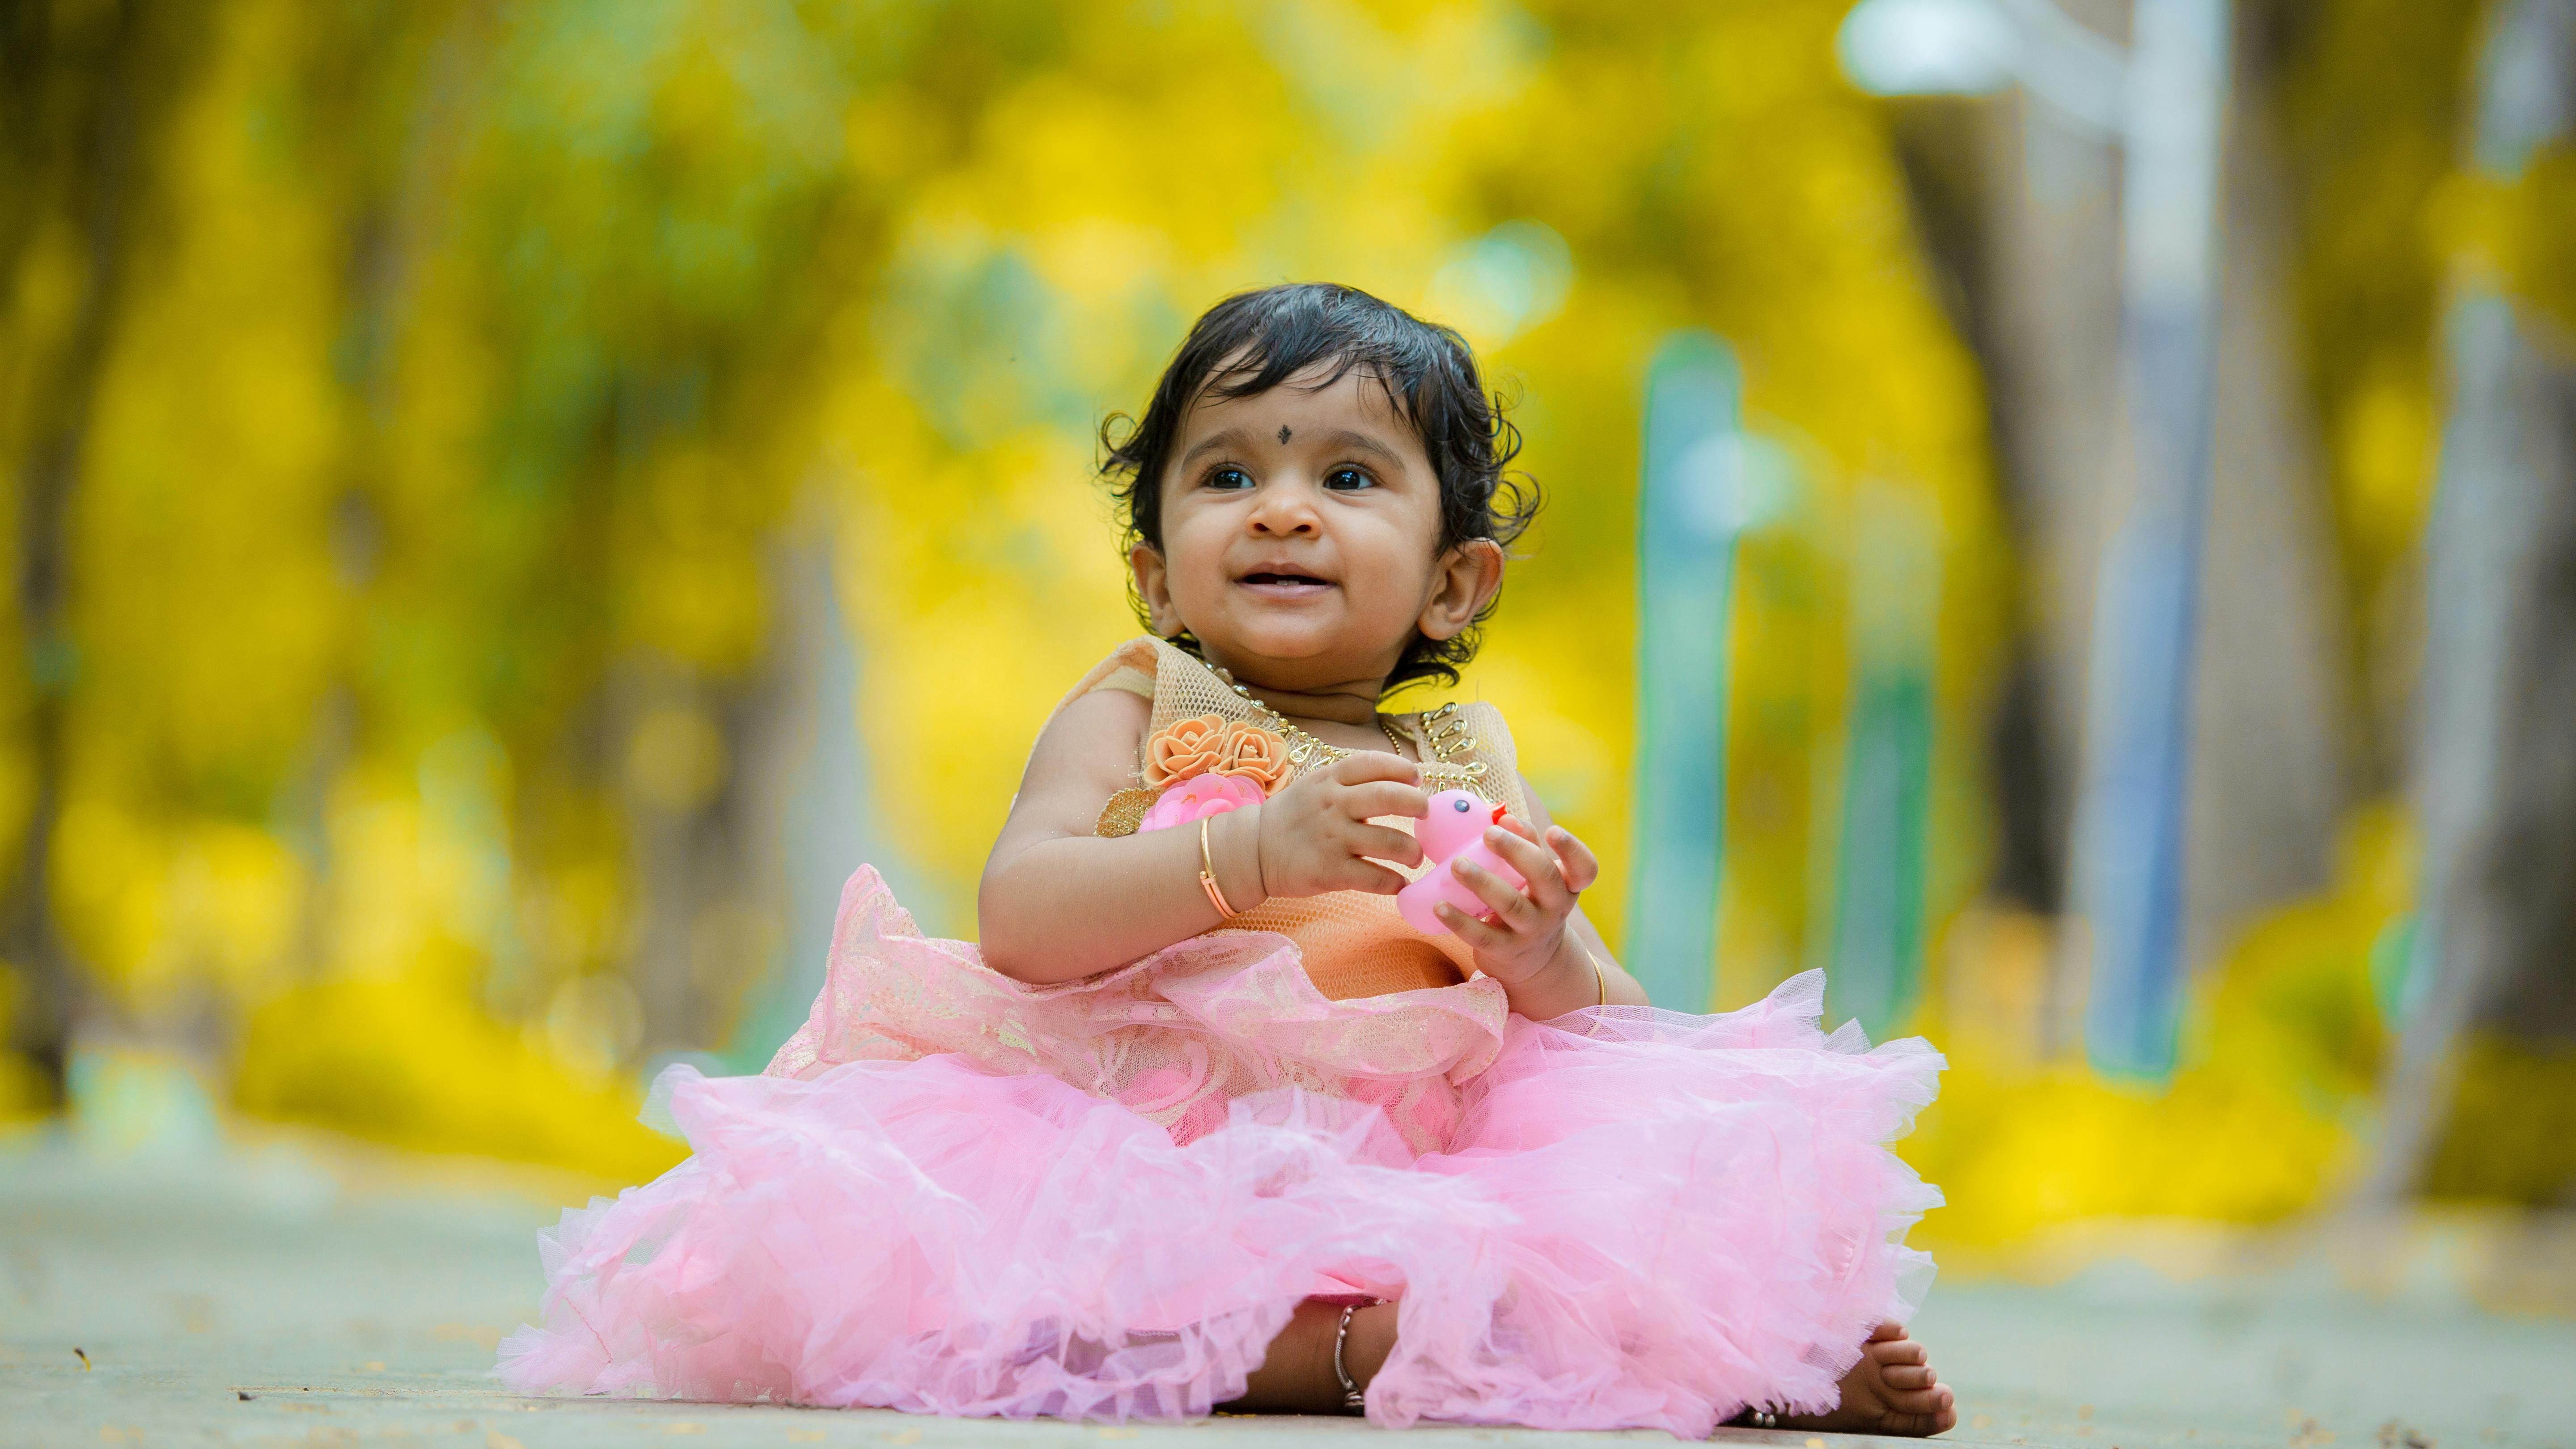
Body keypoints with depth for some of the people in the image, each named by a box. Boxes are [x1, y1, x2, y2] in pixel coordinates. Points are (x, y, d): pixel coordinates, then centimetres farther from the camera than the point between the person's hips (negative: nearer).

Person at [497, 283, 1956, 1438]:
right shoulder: (1141, 710, 10)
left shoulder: (1472, 763, 17)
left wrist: (1545, 966, -12)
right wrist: (1249, 855, -23)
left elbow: (1616, 1028, 13)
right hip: (1140, 1150, -2)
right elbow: (1019, 916, -9)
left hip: (1419, 1165, 2)